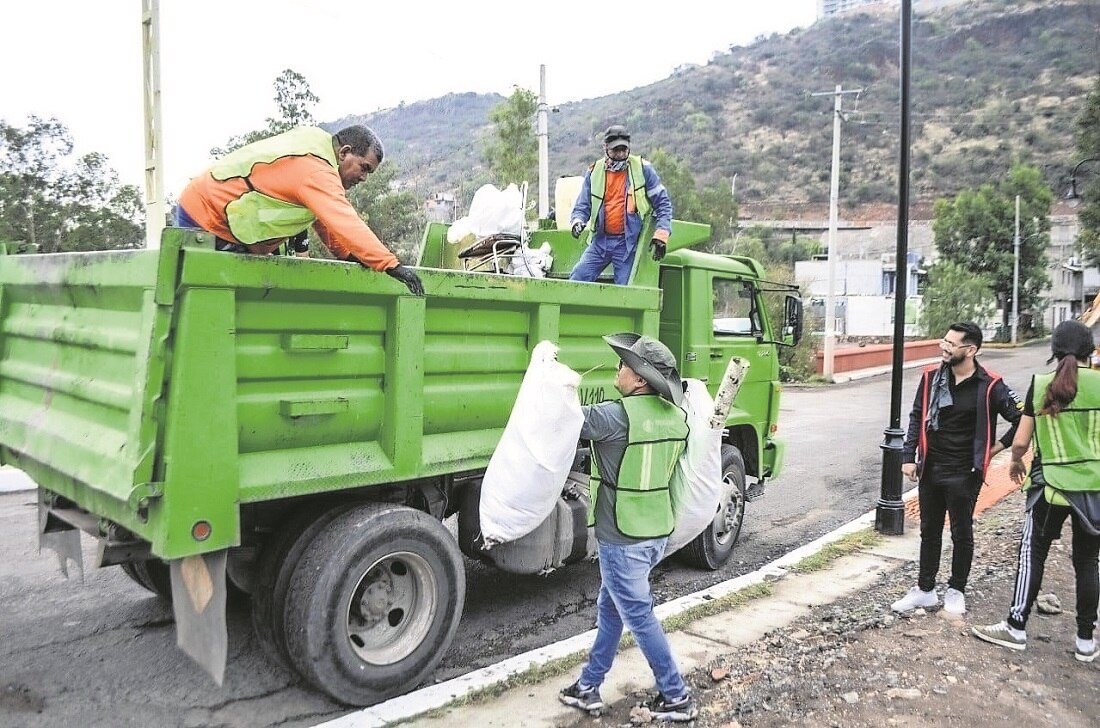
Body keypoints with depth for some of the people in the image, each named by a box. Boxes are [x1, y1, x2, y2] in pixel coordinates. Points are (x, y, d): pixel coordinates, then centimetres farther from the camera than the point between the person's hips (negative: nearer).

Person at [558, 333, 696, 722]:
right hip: (658, 532, 8)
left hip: (622, 538, -8)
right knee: (610, 608, 20)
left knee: (639, 618, 8)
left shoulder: (616, 416, -23)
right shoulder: (675, 416, 0)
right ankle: (589, 687, 32)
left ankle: (677, 698, 21)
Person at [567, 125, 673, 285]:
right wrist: (577, 222, -14)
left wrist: (660, 235, -9)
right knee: (576, 280, -9)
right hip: (600, 241, 3)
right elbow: (582, 206, 9)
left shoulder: (642, 169, 0)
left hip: (628, 243, -2)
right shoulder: (594, 172, 6)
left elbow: (663, 203, 2)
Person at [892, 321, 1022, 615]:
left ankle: (956, 591, 28)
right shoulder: (932, 376, -2)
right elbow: (917, 417, 5)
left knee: (961, 534, 10)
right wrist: (909, 457, 1)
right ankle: (925, 589, 26)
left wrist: (1000, 446, -3)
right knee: (929, 532, 14)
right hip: (930, 469, 4)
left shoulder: (989, 386, -13)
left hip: (964, 473, -4)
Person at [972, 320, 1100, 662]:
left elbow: (1020, 443, -3)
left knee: (1032, 554, 10)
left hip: (1052, 486, -1)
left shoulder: (1040, 386, -5)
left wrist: (1015, 462, 17)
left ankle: (1016, 628, 14)